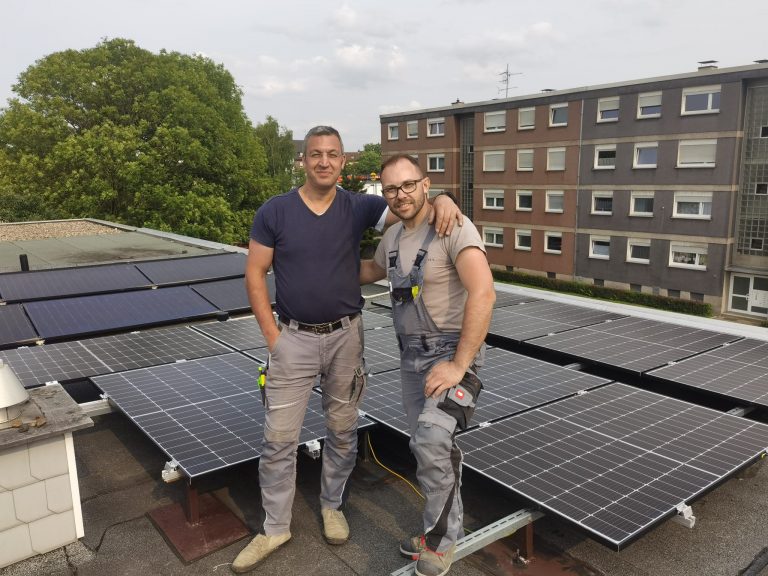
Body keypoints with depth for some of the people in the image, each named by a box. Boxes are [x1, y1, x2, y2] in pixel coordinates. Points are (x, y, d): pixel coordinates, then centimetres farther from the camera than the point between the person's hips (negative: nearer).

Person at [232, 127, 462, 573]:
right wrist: (272, 335, -7)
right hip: (294, 338, -1)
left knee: (342, 431, 14)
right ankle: (275, 527, 21)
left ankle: (332, 506, 36)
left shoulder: (359, 208, -1)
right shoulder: (274, 212, -4)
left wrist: (441, 200, -31)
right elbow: (255, 275, -1)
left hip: (346, 336, 2)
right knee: (279, 438, 3)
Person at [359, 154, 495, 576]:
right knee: (425, 446, 13)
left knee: (433, 440, -24)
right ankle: (443, 529, 33)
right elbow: (372, 271, 29)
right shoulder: (393, 236, 7)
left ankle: (440, 540, 0)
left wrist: (459, 365, -27)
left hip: (452, 352, -7)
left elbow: (483, 293, -27)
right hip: (411, 354, 8)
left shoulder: (454, 227, -18)